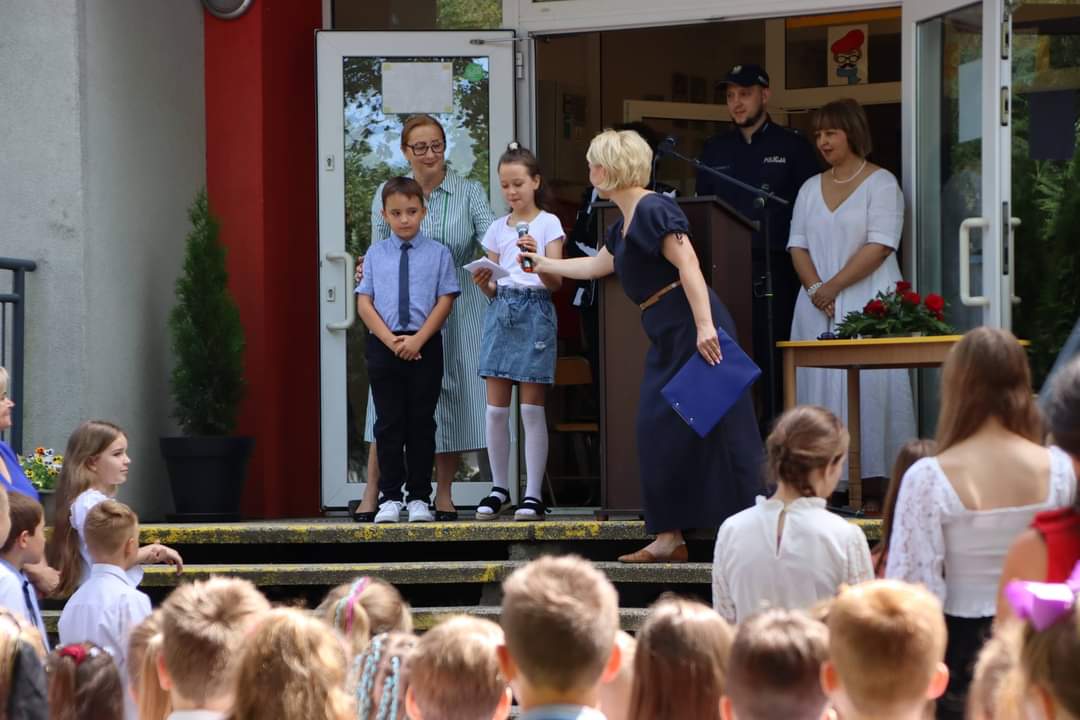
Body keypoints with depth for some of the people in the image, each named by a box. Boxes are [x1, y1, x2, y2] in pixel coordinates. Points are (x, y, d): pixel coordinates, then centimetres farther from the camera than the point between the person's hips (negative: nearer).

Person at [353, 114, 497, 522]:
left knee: (451, 395, 1)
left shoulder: (469, 194, 4)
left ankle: (443, 494, 11)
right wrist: (367, 271, -14)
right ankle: (372, 493, -1)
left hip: (458, 310, 0)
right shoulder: (387, 195, 7)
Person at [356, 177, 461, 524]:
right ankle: (389, 497, 7)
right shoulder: (375, 254, 7)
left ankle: (419, 497, 8)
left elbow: (445, 301, -1)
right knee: (389, 423, 2)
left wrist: (418, 339, -12)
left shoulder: (438, 254, 4)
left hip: (425, 346, -1)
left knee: (421, 423, 3)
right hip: (383, 346, 1)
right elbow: (364, 303, 3)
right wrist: (390, 340, -10)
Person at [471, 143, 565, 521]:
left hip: (534, 312, -4)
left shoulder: (548, 223, 1)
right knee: (496, 407, 1)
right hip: (501, 311, 4)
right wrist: (484, 283, -8)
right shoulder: (497, 228, 13)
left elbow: (556, 283, -6)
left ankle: (533, 494, -4)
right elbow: (492, 288, 14)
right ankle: (499, 488, 10)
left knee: (532, 407, -5)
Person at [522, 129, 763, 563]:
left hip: (692, 329, -10)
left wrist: (705, 325, -29)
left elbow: (688, 265, -21)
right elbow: (596, 266, 37)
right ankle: (669, 539, 10)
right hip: (667, 336, 10)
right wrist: (543, 264, 47)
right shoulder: (625, 224, 19)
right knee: (660, 431, 7)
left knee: (715, 427, -9)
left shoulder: (653, 211, -11)